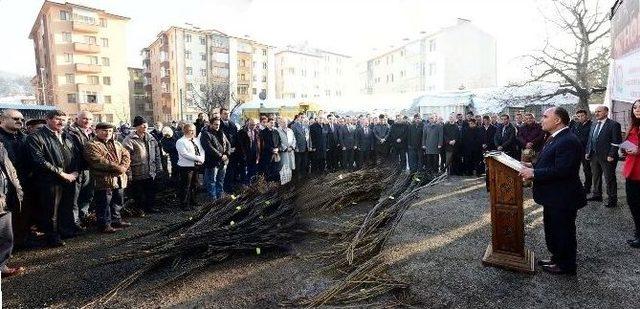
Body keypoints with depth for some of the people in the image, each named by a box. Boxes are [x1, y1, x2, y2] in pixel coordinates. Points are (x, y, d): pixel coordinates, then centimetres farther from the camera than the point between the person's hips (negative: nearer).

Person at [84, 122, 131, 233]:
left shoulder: (116, 144, 16)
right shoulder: (92, 145, -9)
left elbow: (126, 155, 8)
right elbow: (99, 161, -21)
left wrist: (123, 167, -12)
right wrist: (118, 168, -21)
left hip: (119, 179, 8)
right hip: (103, 180, -7)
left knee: (118, 202, 19)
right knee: (104, 204, 1)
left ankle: (116, 220, 33)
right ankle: (105, 225, 12)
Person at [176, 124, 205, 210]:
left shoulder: (196, 140, 13)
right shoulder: (180, 142, -11)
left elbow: (202, 150, 10)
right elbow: (185, 154, -21)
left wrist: (202, 159, -10)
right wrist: (198, 158, -22)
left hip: (196, 166, 8)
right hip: (186, 167, -8)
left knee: (194, 185, 17)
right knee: (186, 187, 0)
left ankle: (192, 202, 31)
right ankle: (185, 204, 9)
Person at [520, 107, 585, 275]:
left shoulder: (569, 141, -23)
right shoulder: (555, 138, 10)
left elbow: (561, 170, -30)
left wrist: (534, 173, -25)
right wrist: (533, 166, 2)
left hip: (563, 198, -10)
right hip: (553, 197, 10)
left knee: (563, 232, 7)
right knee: (552, 230, 22)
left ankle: (566, 265, 24)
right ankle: (556, 258, 39)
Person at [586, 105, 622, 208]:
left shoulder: (614, 125, -9)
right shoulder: (594, 125, 13)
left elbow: (616, 142, -13)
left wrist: (611, 155, -18)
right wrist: (588, 152, 10)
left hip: (607, 157, -7)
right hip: (594, 156, 7)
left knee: (609, 179, 1)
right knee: (596, 177, 16)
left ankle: (612, 199, 11)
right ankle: (597, 195, 29)